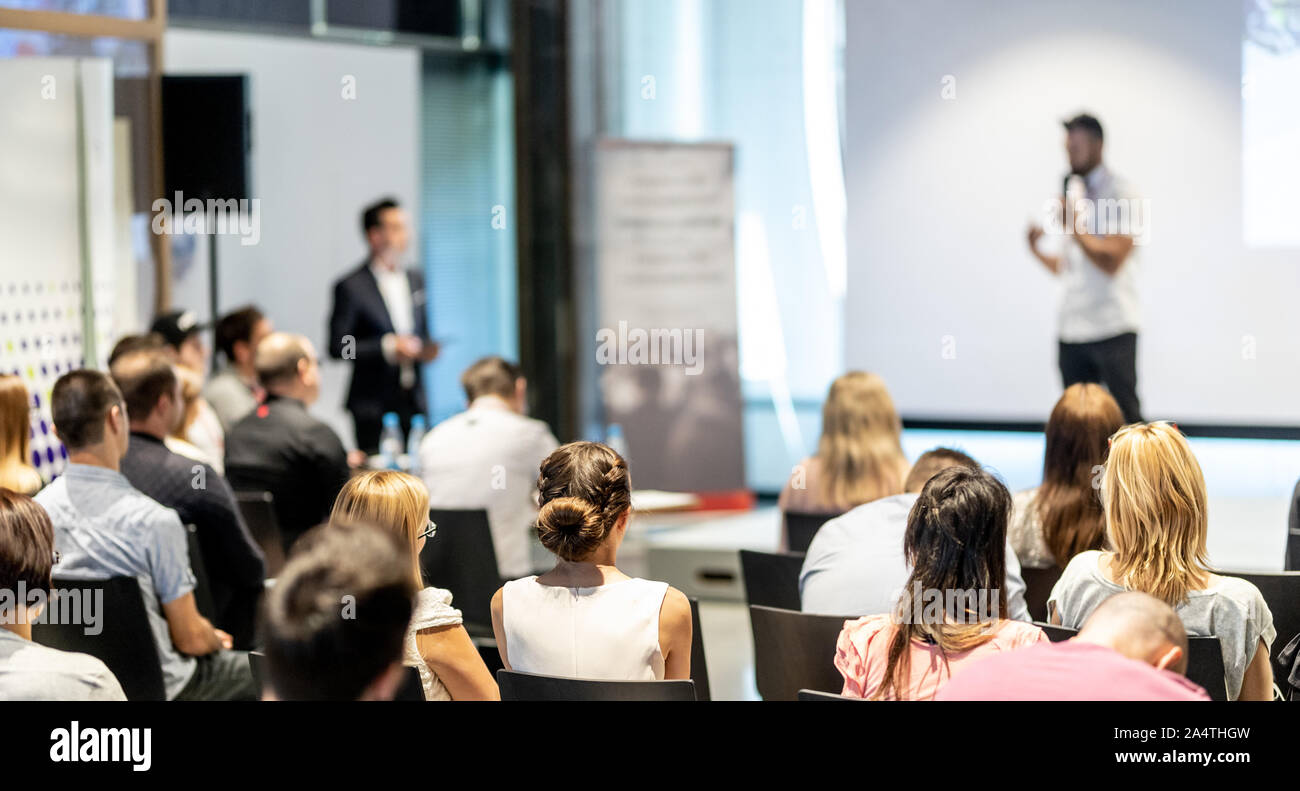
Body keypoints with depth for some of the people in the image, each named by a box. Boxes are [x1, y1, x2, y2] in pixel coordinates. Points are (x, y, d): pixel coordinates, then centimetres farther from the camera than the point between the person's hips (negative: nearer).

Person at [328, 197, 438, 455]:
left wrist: (426, 349, 1)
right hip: (373, 407, -5)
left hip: (414, 403, 5)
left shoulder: (415, 279, 13)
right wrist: (387, 347, -18)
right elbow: (338, 347, -10)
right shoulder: (351, 287, -6)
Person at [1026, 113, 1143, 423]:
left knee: (1126, 417, -4)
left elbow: (1111, 261, -15)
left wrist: (1074, 226, -14)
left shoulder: (1118, 194, -5)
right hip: (1071, 329, 7)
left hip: (1112, 329, -7)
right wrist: (1037, 251, 3)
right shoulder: (1073, 193, 16)